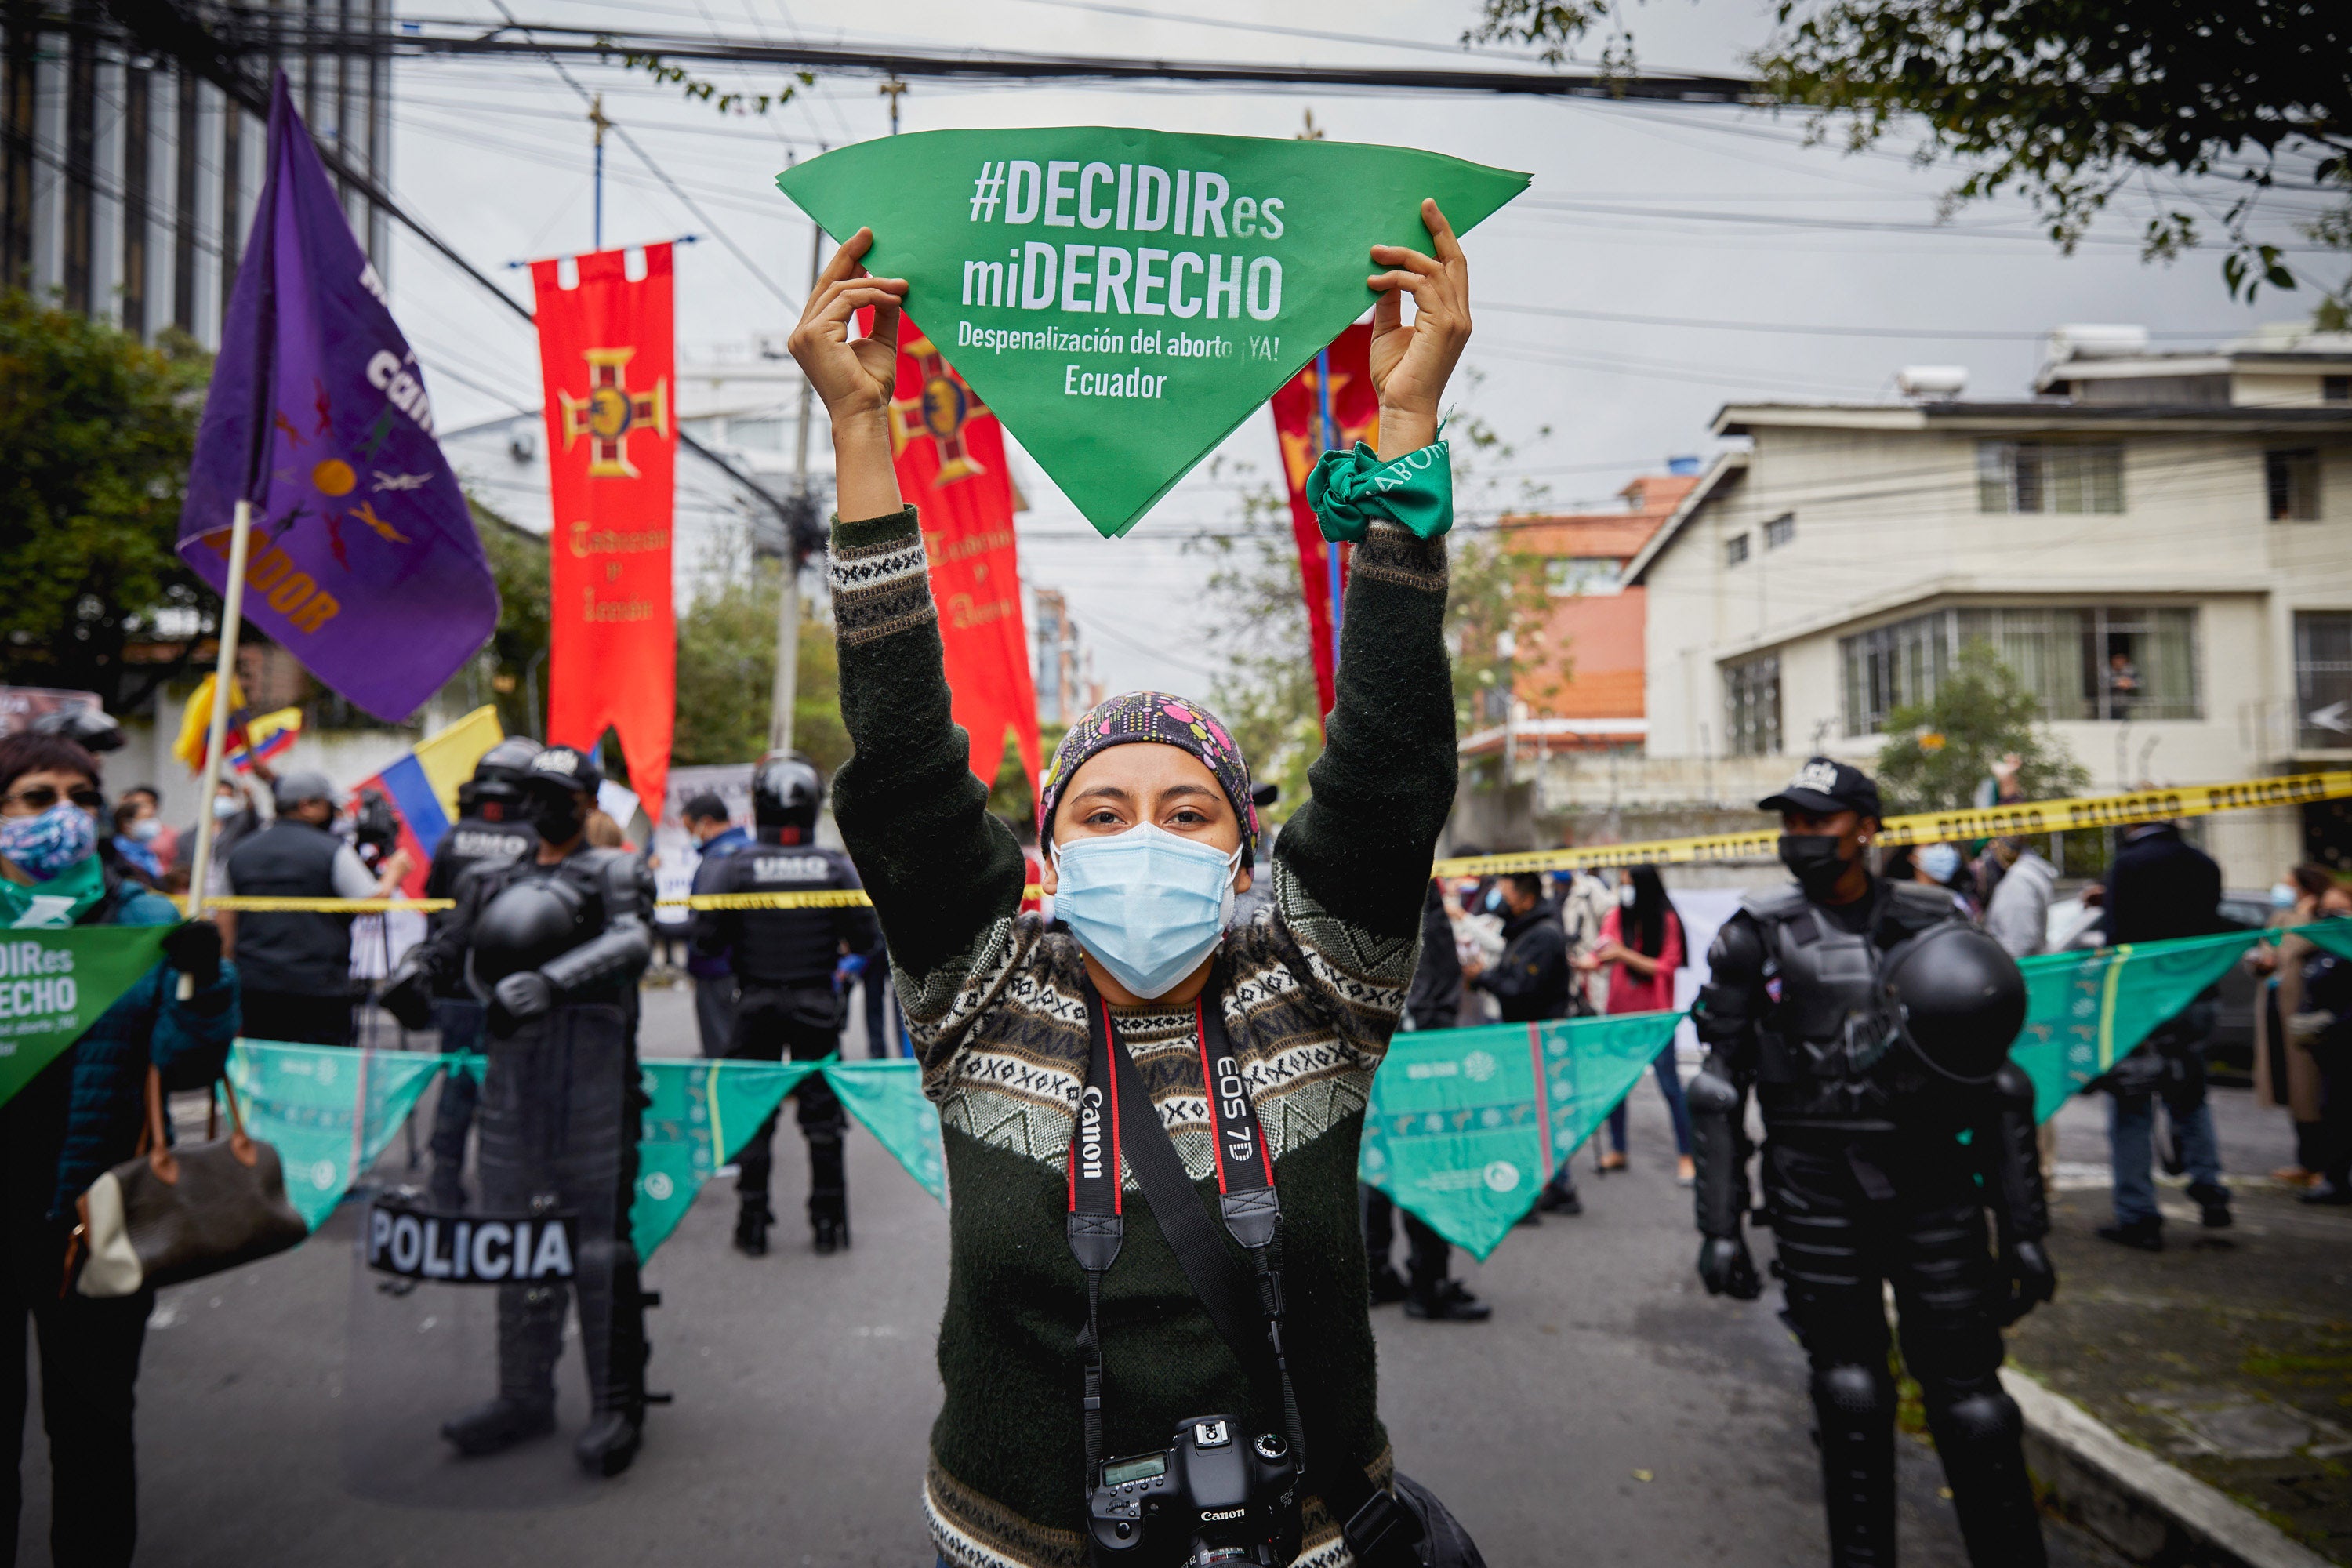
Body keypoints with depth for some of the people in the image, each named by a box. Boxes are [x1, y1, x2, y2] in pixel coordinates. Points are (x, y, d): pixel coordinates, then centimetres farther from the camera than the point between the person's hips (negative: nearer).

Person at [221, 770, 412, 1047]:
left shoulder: (241, 851, 12)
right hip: (320, 986, -5)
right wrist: (394, 872, 12)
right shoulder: (332, 850, -8)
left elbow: (226, 920, 16)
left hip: (254, 983, 6)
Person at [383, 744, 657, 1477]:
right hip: (511, 1073, 6)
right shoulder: (495, 881, 19)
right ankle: (524, 1396, 25)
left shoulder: (614, 873, 0)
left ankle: (617, 1407, 5)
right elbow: (446, 945, 12)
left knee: (598, 1243, -5)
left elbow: (633, 942, -18)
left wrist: (548, 982, -32)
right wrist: (411, 972, -12)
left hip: (592, 1071, -6)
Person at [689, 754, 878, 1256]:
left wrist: (739, 947, 9)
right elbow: (864, 938, -7)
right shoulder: (837, 866, -7)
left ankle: (752, 1224, 14)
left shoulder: (735, 866, -10)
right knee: (823, 1114, 11)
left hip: (756, 1006, -1)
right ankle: (829, 1223, 16)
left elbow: (707, 937, -11)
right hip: (818, 1006, 1)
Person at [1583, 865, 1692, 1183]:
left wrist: (1624, 954, -20)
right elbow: (1600, 958, 1)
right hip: (1618, 1011, 4)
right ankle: (1617, 1151, 21)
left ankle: (1685, 1156, 10)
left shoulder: (1667, 920, -8)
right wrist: (1582, 963, -19)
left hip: (1654, 1014, -4)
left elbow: (1666, 967, -12)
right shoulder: (1616, 917, 2)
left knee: (1669, 1084, 1)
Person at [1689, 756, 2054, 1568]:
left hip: (1932, 1188, 1)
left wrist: (2023, 1228, 4)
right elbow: (1720, 1089, 2)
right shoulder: (1758, 937, -1)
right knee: (1850, 1394, 6)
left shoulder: (1935, 923, 2)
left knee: (1969, 1397, 2)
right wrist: (1720, 1227, -2)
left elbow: (1996, 1086, 6)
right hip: (1817, 1194, 0)